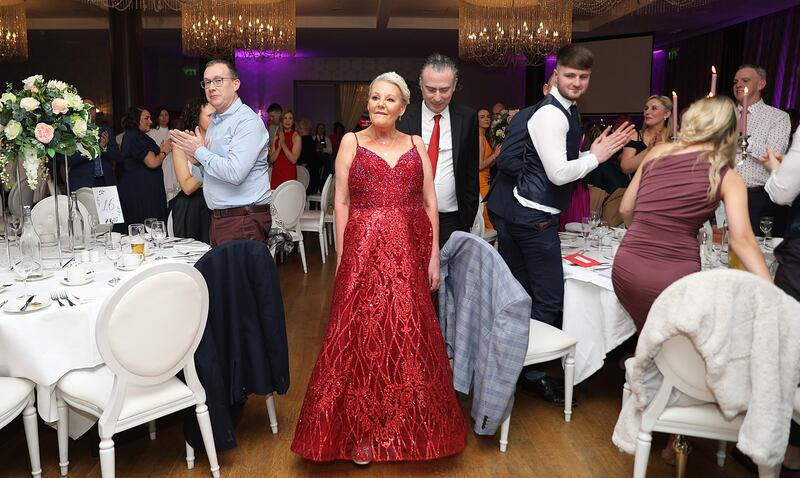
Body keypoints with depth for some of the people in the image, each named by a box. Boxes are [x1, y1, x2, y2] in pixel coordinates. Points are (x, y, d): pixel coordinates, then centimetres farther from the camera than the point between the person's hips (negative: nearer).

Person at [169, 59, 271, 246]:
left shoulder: (248, 121, -12)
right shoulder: (214, 122, 17)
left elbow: (234, 173, -24)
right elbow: (205, 177, 23)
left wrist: (200, 151, -11)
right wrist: (195, 161, 0)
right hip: (218, 218, 8)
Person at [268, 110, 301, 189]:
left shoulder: (296, 136, -2)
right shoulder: (277, 136, 12)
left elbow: (294, 159, -12)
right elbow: (272, 159, 6)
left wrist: (283, 144, -13)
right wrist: (279, 147, -9)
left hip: (289, 175, -4)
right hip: (276, 174, 4)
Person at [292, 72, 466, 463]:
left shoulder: (417, 145, 9)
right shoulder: (351, 142, 5)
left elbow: (430, 203, 7)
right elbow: (341, 202, 1)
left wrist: (434, 257, 2)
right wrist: (341, 257, -4)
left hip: (409, 253, 2)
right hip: (363, 252, -1)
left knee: (409, 336, 7)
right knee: (361, 336, 2)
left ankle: (408, 427, 25)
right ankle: (362, 432, 18)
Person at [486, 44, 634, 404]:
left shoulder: (562, 112, 18)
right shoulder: (551, 115, -14)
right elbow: (558, 173, -20)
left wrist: (593, 152, 7)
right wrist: (596, 157, -7)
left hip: (517, 212, 10)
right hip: (534, 217, -10)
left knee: (520, 295, 17)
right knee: (550, 298, 0)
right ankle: (532, 373, 13)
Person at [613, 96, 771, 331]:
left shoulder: (657, 152, 10)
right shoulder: (728, 178, 2)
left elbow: (626, 210, 16)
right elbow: (741, 239, -10)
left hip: (627, 268, 3)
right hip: (674, 277, -3)